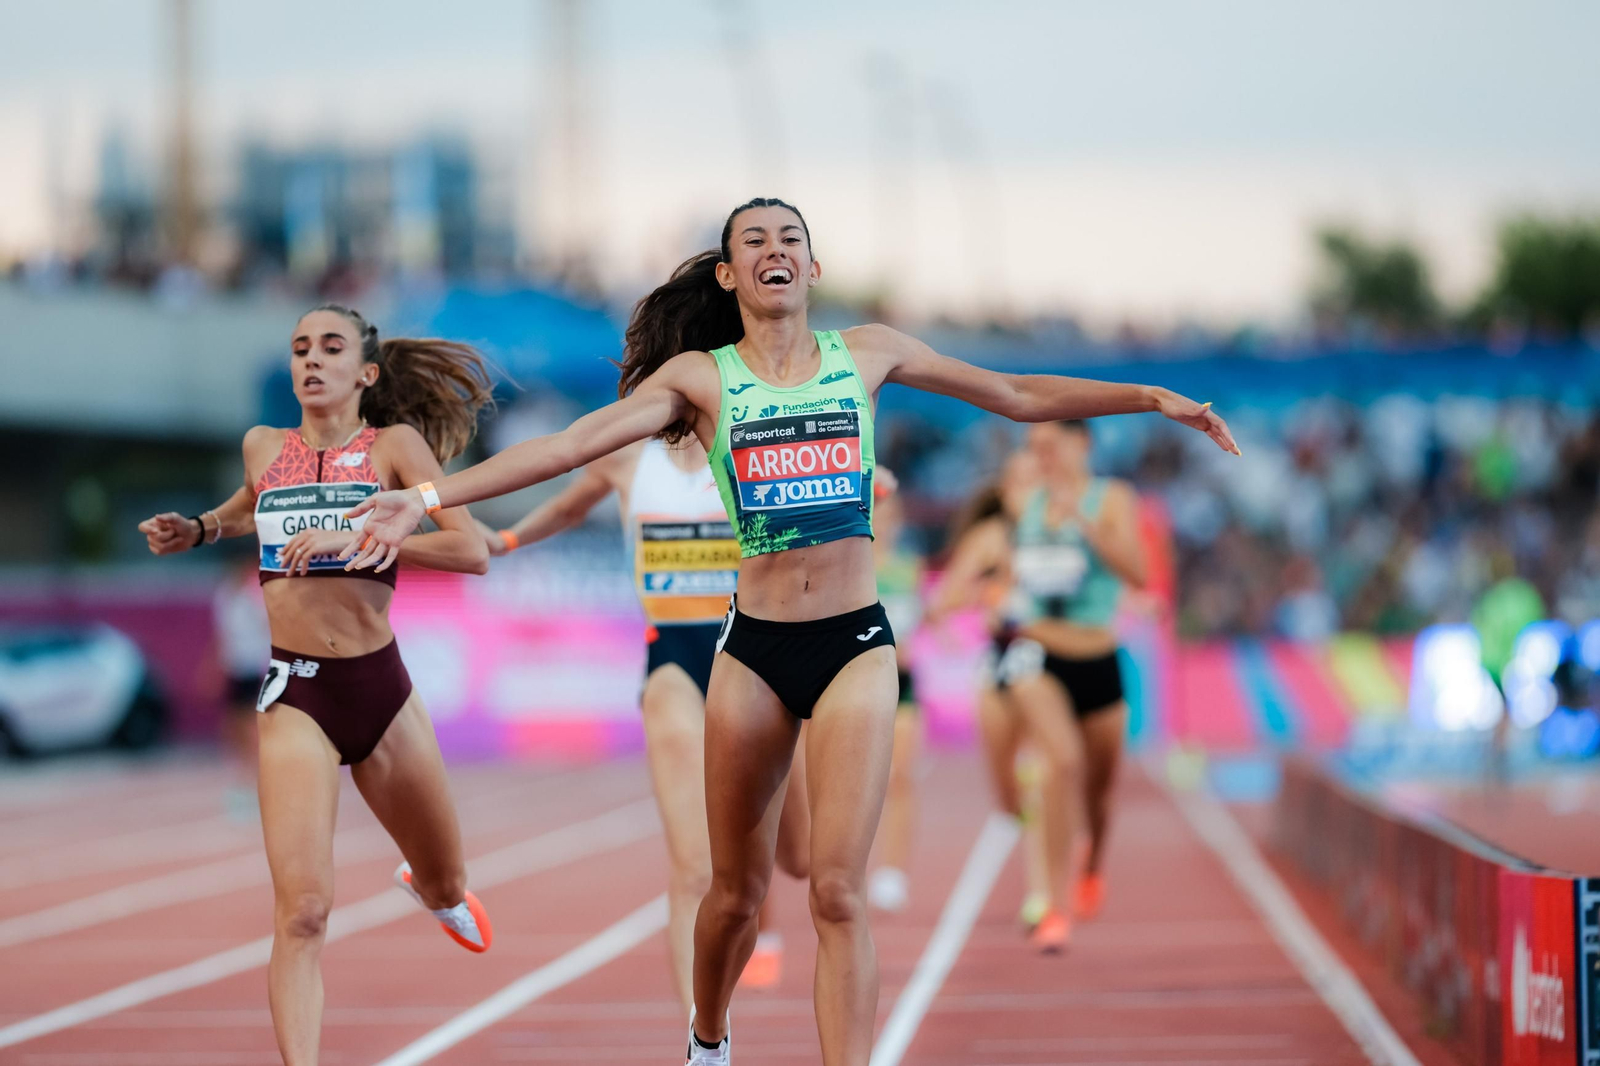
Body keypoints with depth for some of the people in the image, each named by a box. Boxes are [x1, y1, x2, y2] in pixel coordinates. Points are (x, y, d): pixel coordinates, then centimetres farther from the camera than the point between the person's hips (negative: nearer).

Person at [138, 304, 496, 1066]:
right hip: (296, 696, 0)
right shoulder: (264, 447, 7)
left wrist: (353, 539, -22)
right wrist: (197, 530, 13)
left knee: (446, 886, 22)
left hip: (382, 689, 0)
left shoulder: (394, 446, -2)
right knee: (302, 911, -18)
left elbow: (471, 551, -16)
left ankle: (430, 888, 59)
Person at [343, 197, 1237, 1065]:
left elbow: (1018, 396, 14)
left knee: (839, 891, -12)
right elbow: (571, 445, -6)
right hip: (755, 651, 0)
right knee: (739, 890, 11)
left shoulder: (868, 355, 7)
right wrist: (428, 499, -15)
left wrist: (1154, 398, 9)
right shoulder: (701, 377, 2)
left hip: (857, 645, 0)